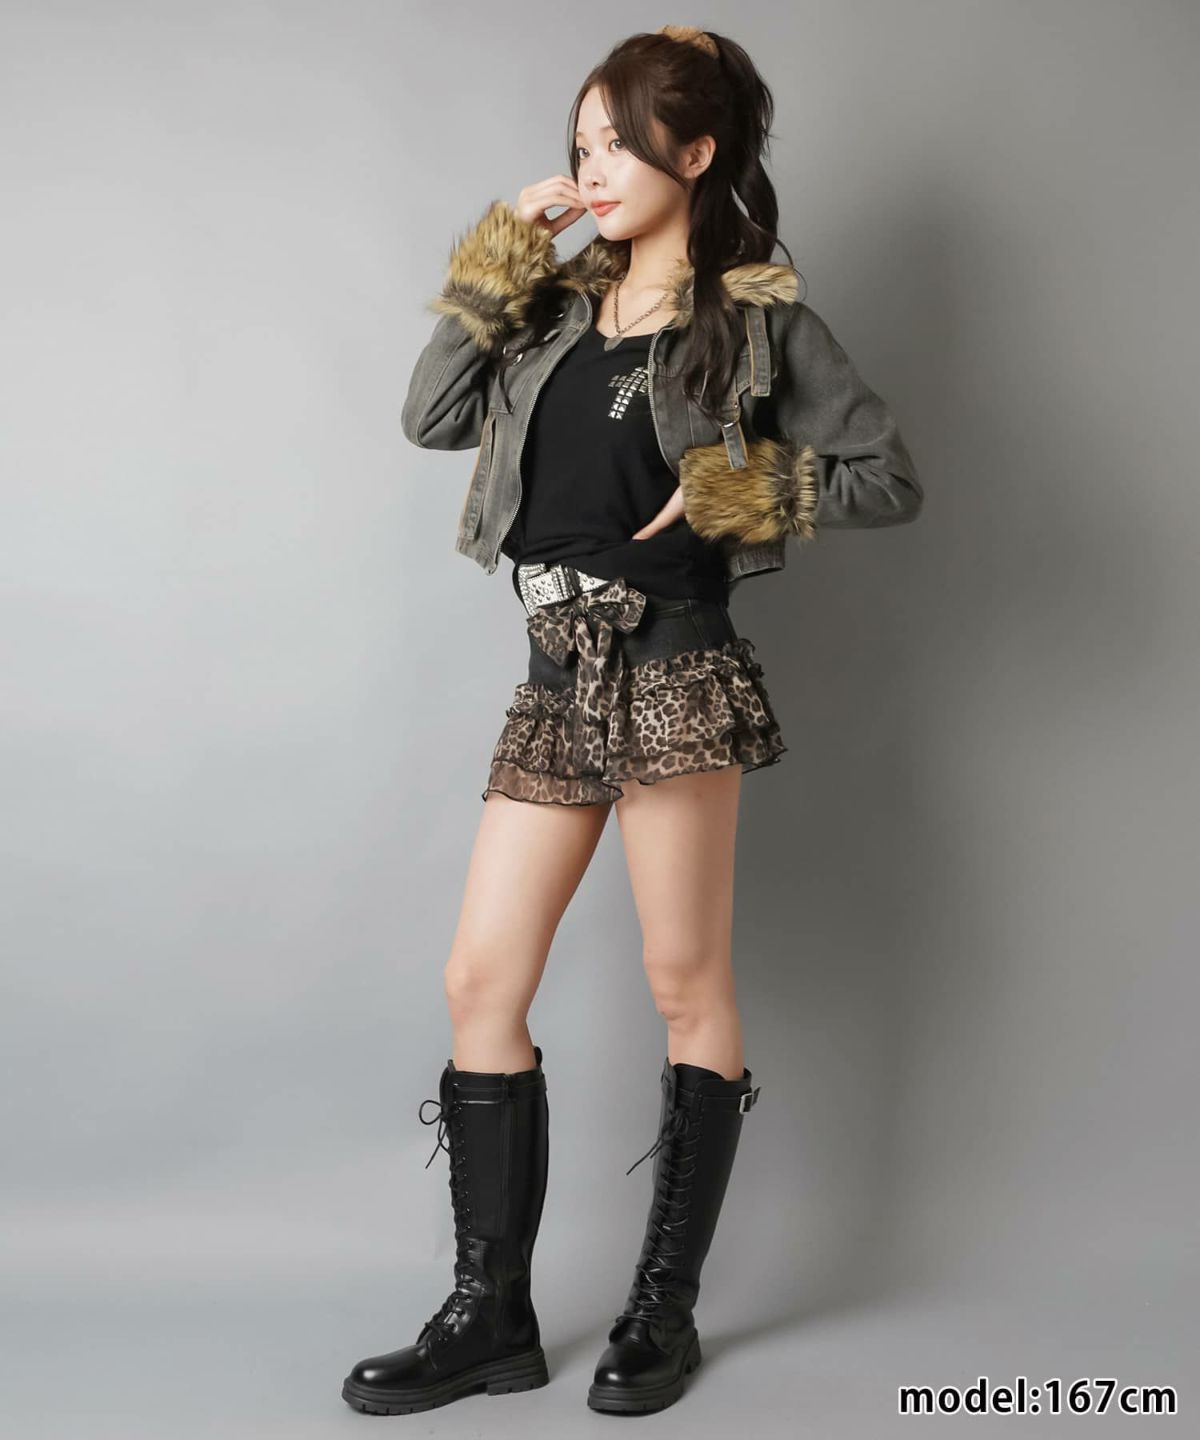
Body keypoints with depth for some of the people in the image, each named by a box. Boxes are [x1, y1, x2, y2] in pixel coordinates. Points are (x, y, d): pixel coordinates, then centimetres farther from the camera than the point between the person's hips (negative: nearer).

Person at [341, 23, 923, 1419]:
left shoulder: (759, 319, 2)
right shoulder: (560, 308, 16)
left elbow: (891, 478, 2)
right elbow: (431, 417, 5)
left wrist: (738, 492, -11)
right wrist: (500, 257, 4)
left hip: (673, 668, -6)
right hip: (560, 673, 6)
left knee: (686, 982, 2)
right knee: (478, 982, 3)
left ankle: (665, 1306, 17)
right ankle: (491, 1314, 15)